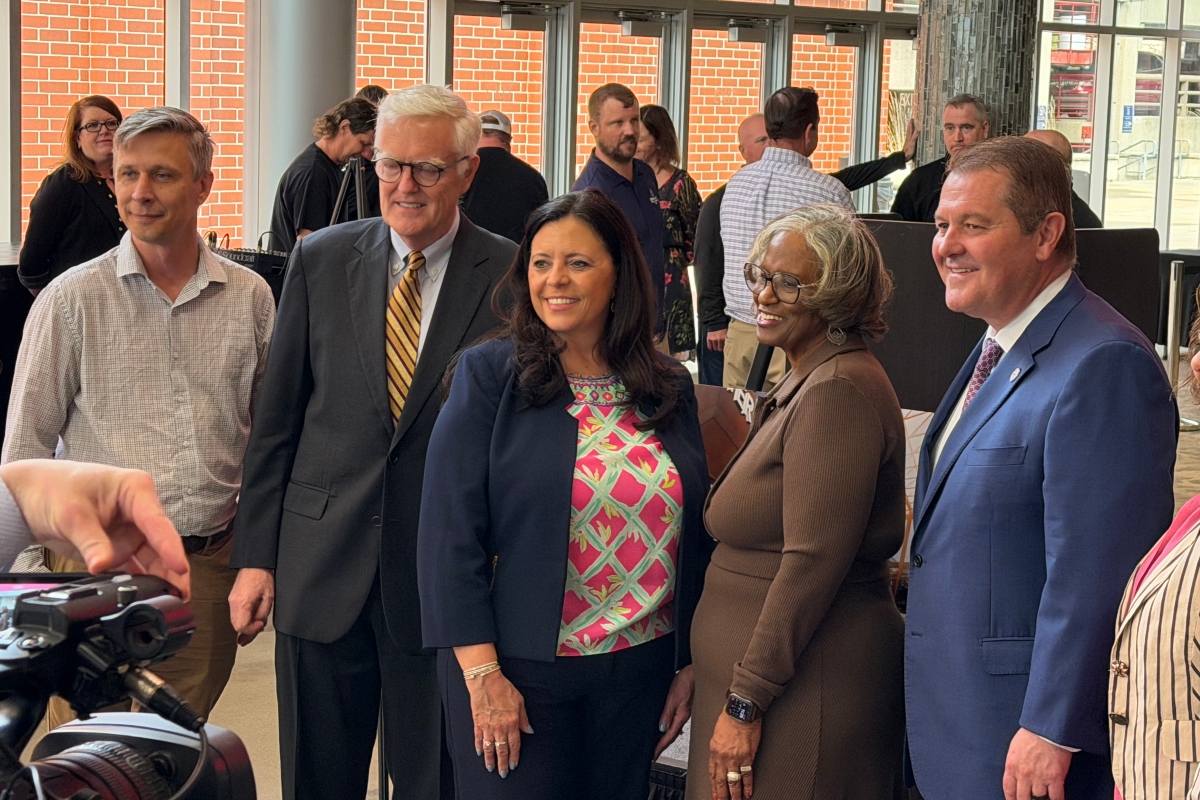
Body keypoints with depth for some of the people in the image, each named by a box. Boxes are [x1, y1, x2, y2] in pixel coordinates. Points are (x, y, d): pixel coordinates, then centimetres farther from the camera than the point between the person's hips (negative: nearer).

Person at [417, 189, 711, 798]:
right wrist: (482, 673, -14)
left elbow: (692, 536, 11)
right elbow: (450, 530, -10)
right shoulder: (491, 376, -6)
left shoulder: (670, 389, 5)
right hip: (517, 671, -4)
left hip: (638, 673, 4)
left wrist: (688, 664, 10)